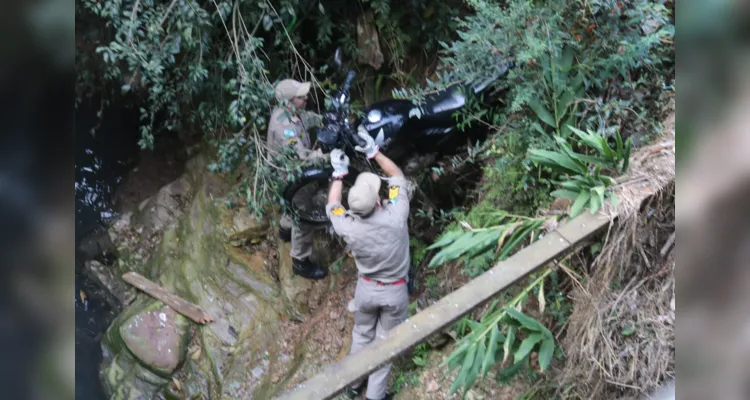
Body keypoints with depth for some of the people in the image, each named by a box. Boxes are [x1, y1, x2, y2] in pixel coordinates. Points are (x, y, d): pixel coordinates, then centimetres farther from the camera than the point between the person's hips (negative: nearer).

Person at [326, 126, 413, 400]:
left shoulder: (348, 227, -27)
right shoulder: (396, 214, -30)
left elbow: (332, 206, -1)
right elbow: (398, 177, -11)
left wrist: (338, 173, 1)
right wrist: (374, 152, -13)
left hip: (367, 288, 1)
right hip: (395, 291, -1)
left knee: (362, 335, 25)